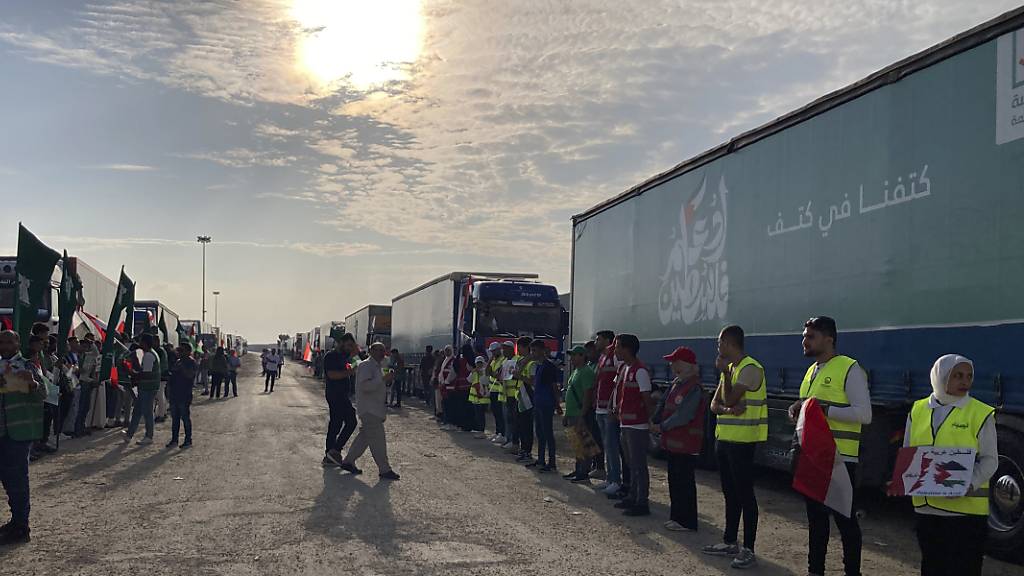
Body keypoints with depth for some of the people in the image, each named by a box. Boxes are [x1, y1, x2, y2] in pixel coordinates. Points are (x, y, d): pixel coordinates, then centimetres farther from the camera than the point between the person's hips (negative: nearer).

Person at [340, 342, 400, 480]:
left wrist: (387, 379, 9)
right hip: (369, 409, -10)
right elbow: (365, 385, -25)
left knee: (364, 436, 14)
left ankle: (348, 461, 23)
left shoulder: (377, 366, 18)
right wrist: (383, 379, -26)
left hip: (374, 409, 10)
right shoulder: (365, 365, -14)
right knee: (378, 439, -8)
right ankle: (384, 470, -4)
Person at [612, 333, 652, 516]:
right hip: (625, 424, 10)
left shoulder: (640, 371, -16)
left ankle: (642, 503, 1)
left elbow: (647, 399, -16)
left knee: (639, 465, -4)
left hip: (637, 426, -10)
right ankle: (633, 497, 27)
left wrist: (653, 422, -16)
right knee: (632, 464, 17)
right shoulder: (624, 369, 14)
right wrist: (617, 410, 13)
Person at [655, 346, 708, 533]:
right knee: (674, 480, 16)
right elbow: (663, 402, 16)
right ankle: (677, 517, 27)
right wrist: (655, 421, 2)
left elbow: (683, 416, -23)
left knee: (684, 482, -3)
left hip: (686, 445, -10)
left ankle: (687, 522, 5)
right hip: (673, 442, 10)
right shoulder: (677, 383, 12)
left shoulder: (694, 388, -19)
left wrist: (662, 427, -15)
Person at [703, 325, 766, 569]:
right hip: (724, 438, 9)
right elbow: (715, 404, 9)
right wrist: (728, 409, -12)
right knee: (730, 493, 16)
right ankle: (730, 542, 25)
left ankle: (748, 549, 1)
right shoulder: (729, 368, 14)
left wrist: (724, 372, -11)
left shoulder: (750, 368, -14)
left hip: (742, 441, -9)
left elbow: (730, 399, -20)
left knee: (744, 494, -4)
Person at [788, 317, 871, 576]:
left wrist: (823, 409, -21)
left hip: (839, 458, -8)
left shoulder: (850, 369, -10)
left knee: (844, 518, 1)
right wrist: (798, 409, 4)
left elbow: (864, 414, -17)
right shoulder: (811, 370, 15)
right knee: (815, 516, 15)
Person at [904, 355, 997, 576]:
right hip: (925, 507, 4)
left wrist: (969, 484, -22)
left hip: (966, 509, -4)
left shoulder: (981, 414, -2)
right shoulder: (918, 411, 8)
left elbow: (989, 460, -5)